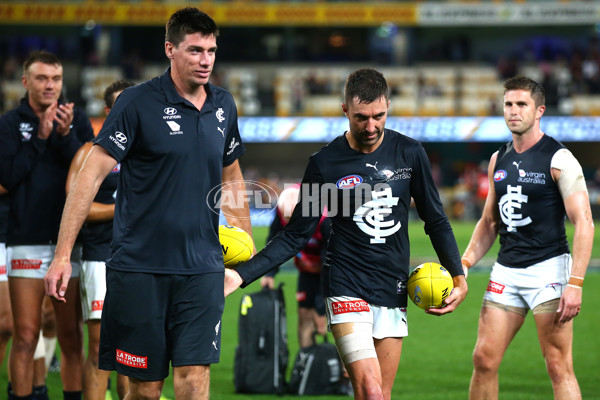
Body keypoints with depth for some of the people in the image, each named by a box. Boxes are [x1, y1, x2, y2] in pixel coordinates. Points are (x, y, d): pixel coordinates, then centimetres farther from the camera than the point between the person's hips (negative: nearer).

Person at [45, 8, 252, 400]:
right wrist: (63, 255, -15)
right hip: (139, 266, -3)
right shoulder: (137, 103, -7)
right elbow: (92, 174, -9)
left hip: (202, 268, 3)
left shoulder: (223, 105, 9)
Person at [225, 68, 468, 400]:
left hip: (394, 291, 3)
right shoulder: (325, 163, -3)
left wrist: (458, 276, 3)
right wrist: (242, 274, -7)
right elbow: (296, 235, 3)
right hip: (347, 290, -3)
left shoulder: (409, 153, 3)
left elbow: (435, 220, 13)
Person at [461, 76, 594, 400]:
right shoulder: (499, 159, 13)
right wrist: (465, 263, 9)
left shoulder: (559, 160, -8)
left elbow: (584, 223, -11)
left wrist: (575, 283, -19)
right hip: (506, 270, 6)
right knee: (484, 359, 2)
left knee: (559, 367, -7)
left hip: (548, 269, -6)